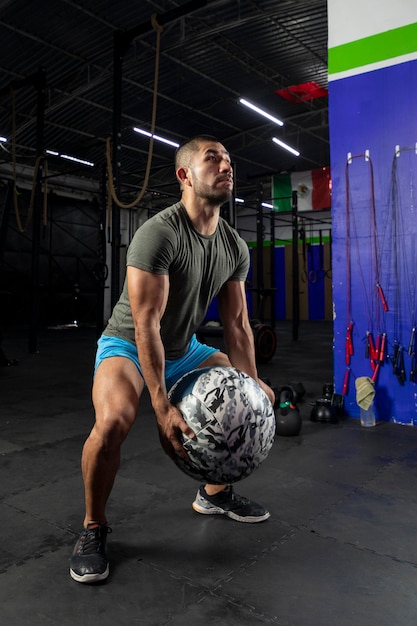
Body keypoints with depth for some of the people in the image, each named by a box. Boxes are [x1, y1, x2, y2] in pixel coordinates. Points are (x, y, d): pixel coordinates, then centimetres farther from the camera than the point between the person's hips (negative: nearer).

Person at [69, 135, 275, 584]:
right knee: (114, 421, -34)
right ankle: (93, 529, -5)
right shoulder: (158, 234, -28)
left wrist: (252, 383, -5)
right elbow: (145, 326, -30)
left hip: (184, 348, 7)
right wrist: (162, 407, -32)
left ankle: (214, 493, 25)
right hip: (128, 345, -7)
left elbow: (237, 322, 1)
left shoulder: (236, 248, -4)